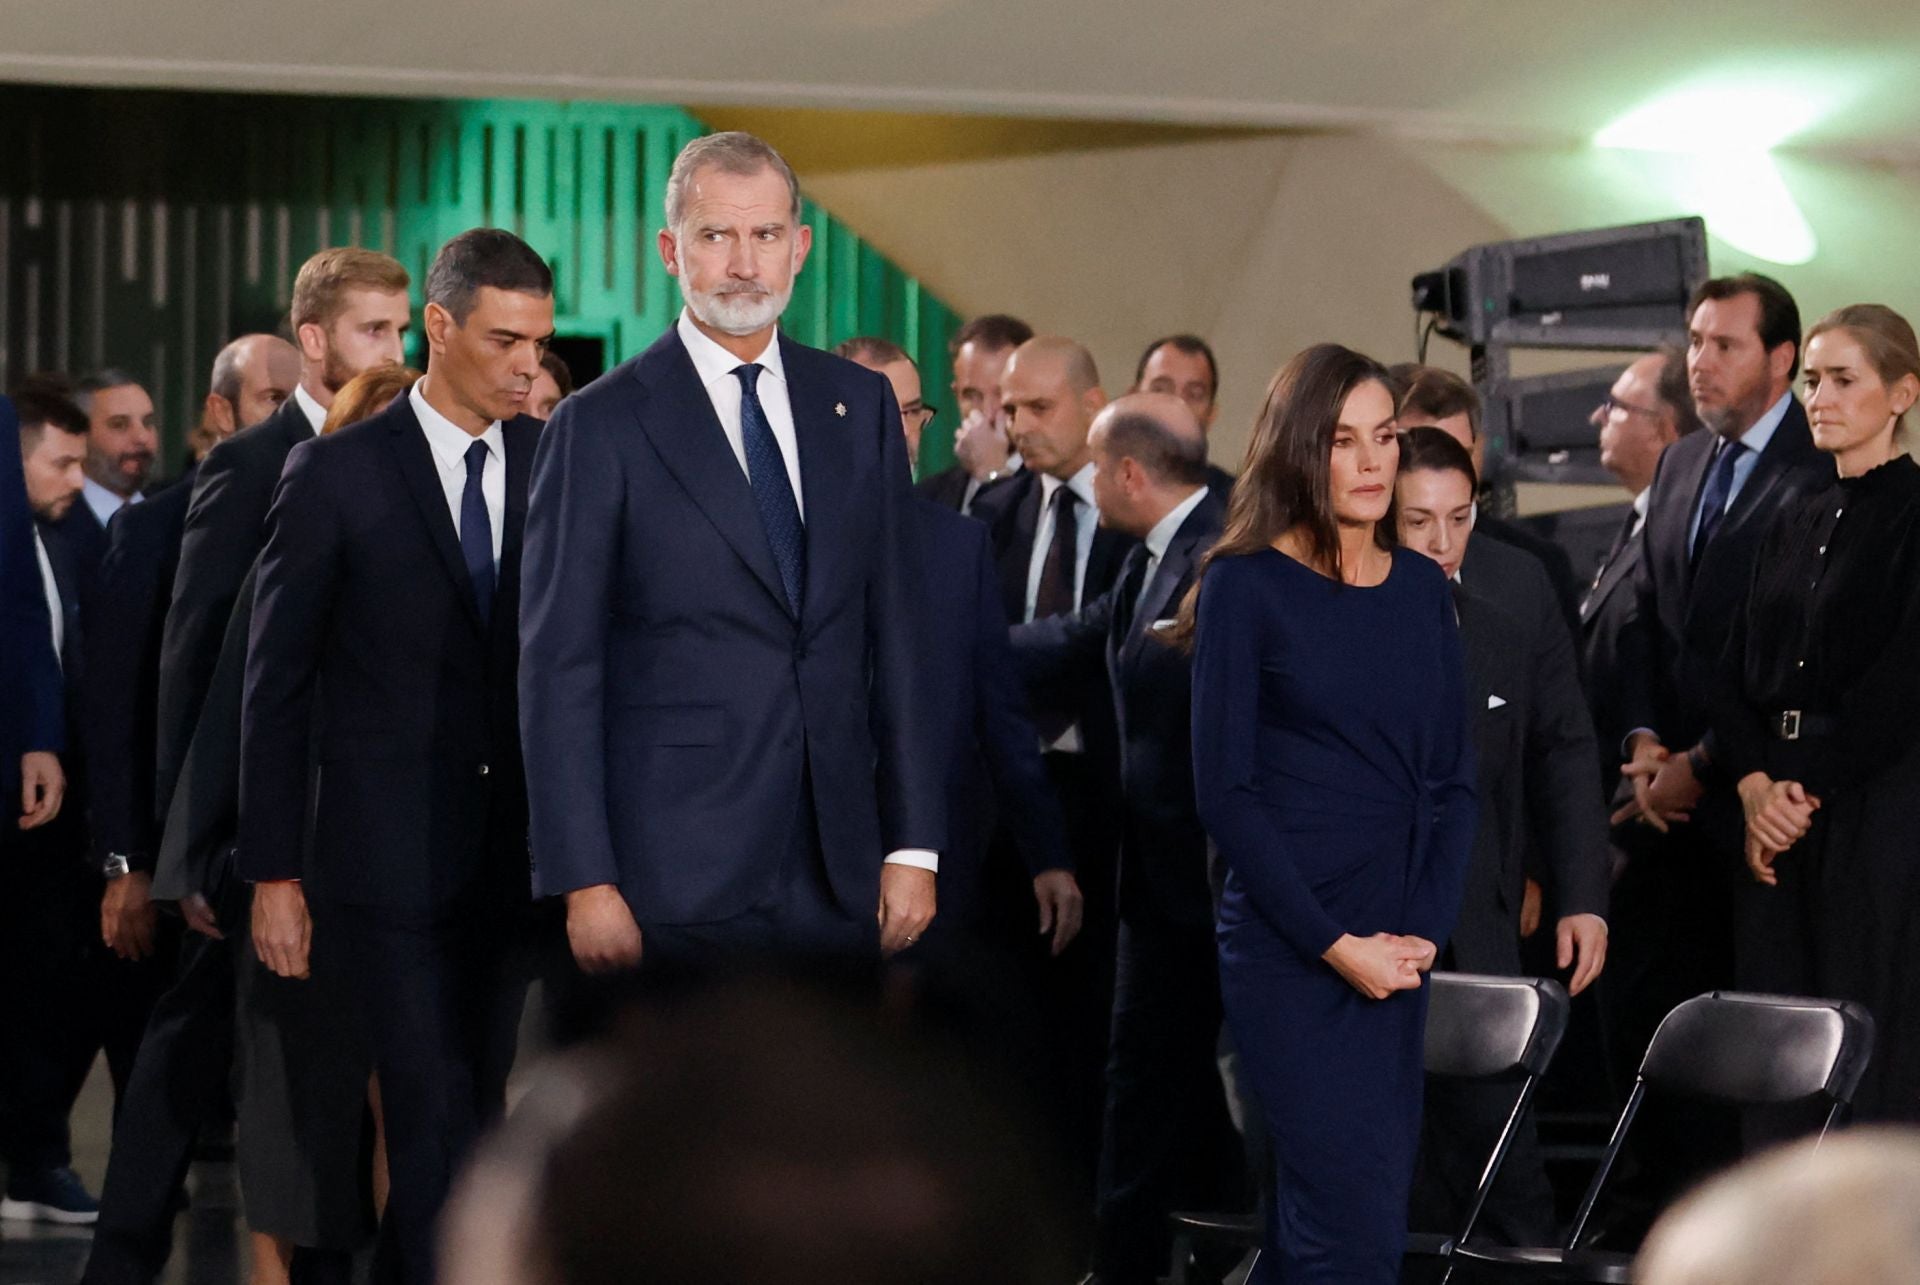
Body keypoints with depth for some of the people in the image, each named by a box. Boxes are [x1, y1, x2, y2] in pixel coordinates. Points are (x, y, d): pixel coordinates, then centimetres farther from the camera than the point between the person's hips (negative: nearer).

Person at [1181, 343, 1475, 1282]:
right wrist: (1335, 945, -12)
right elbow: (1224, 790, -7)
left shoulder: (1421, 588, 12)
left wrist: (1423, 930, -3)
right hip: (1287, 949, -5)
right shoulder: (1245, 586, -4)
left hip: (1397, 952, 5)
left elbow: (1453, 779, 13)